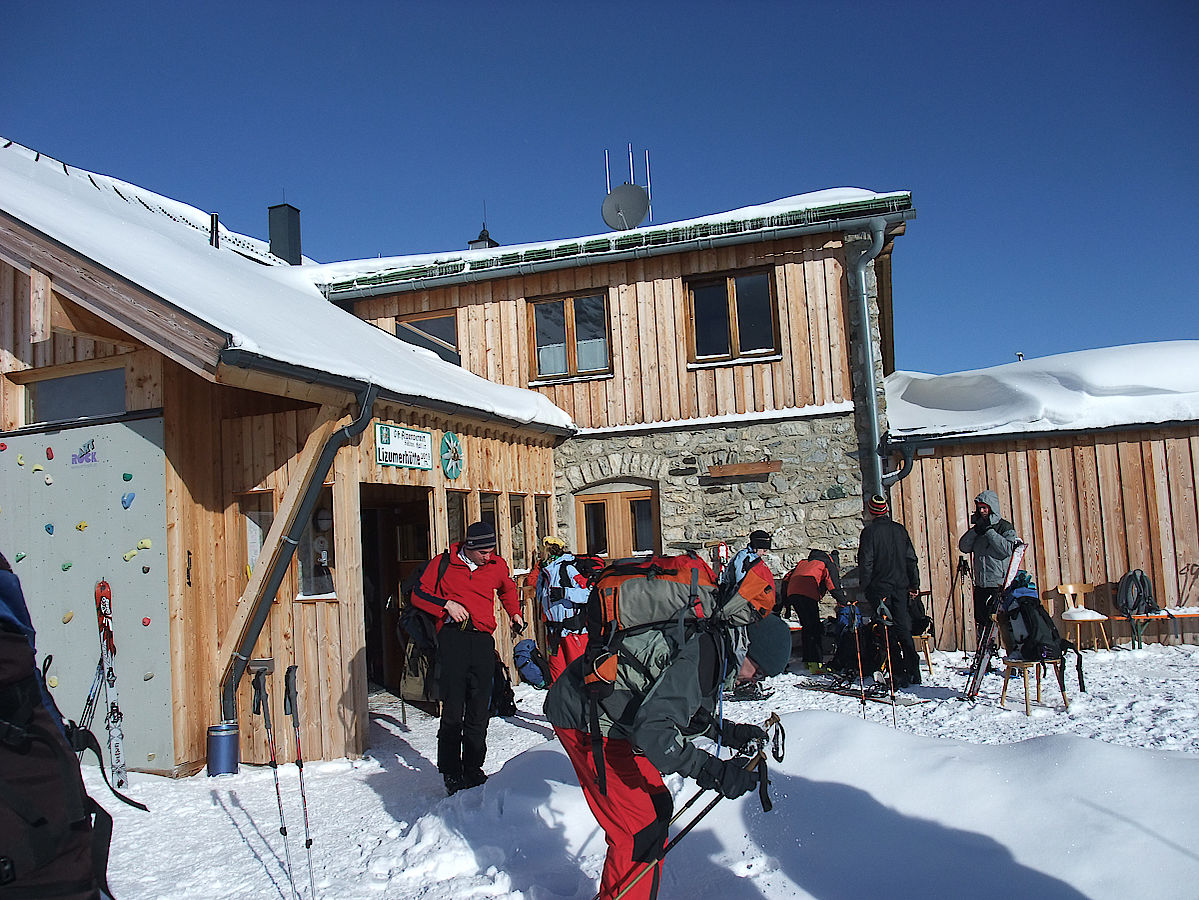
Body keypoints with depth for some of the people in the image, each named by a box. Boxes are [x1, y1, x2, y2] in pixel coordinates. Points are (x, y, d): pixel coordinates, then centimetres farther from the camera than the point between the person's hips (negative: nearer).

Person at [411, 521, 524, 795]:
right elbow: (419, 594, 6)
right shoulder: (444, 564, 3)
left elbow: (508, 589, 34)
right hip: (453, 637, -3)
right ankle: (451, 772, 5)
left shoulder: (497, 566, 13)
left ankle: (473, 768, 16)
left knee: (479, 711, 5)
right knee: (453, 708, -6)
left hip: (483, 639, 3)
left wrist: (515, 614, 23)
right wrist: (447, 605, -7)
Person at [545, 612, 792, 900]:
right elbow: (651, 729, -34)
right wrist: (712, 771, -33)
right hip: (582, 717, -10)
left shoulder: (713, 648, 4)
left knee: (657, 809, 14)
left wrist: (729, 732, 7)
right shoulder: (694, 657, -27)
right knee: (641, 829, -9)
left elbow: (681, 708, 18)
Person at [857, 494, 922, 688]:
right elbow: (911, 559, 9)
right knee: (903, 628, 12)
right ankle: (913, 673, 12)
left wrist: (865, 589, -4)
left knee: (888, 632, -1)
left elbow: (865, 563, -10)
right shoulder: (900, 530, 7)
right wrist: (914, 584, 15)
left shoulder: (869, 531, -8)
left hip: (880, 587, -5)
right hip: (900, 586, 5)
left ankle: (899, 676, -1)